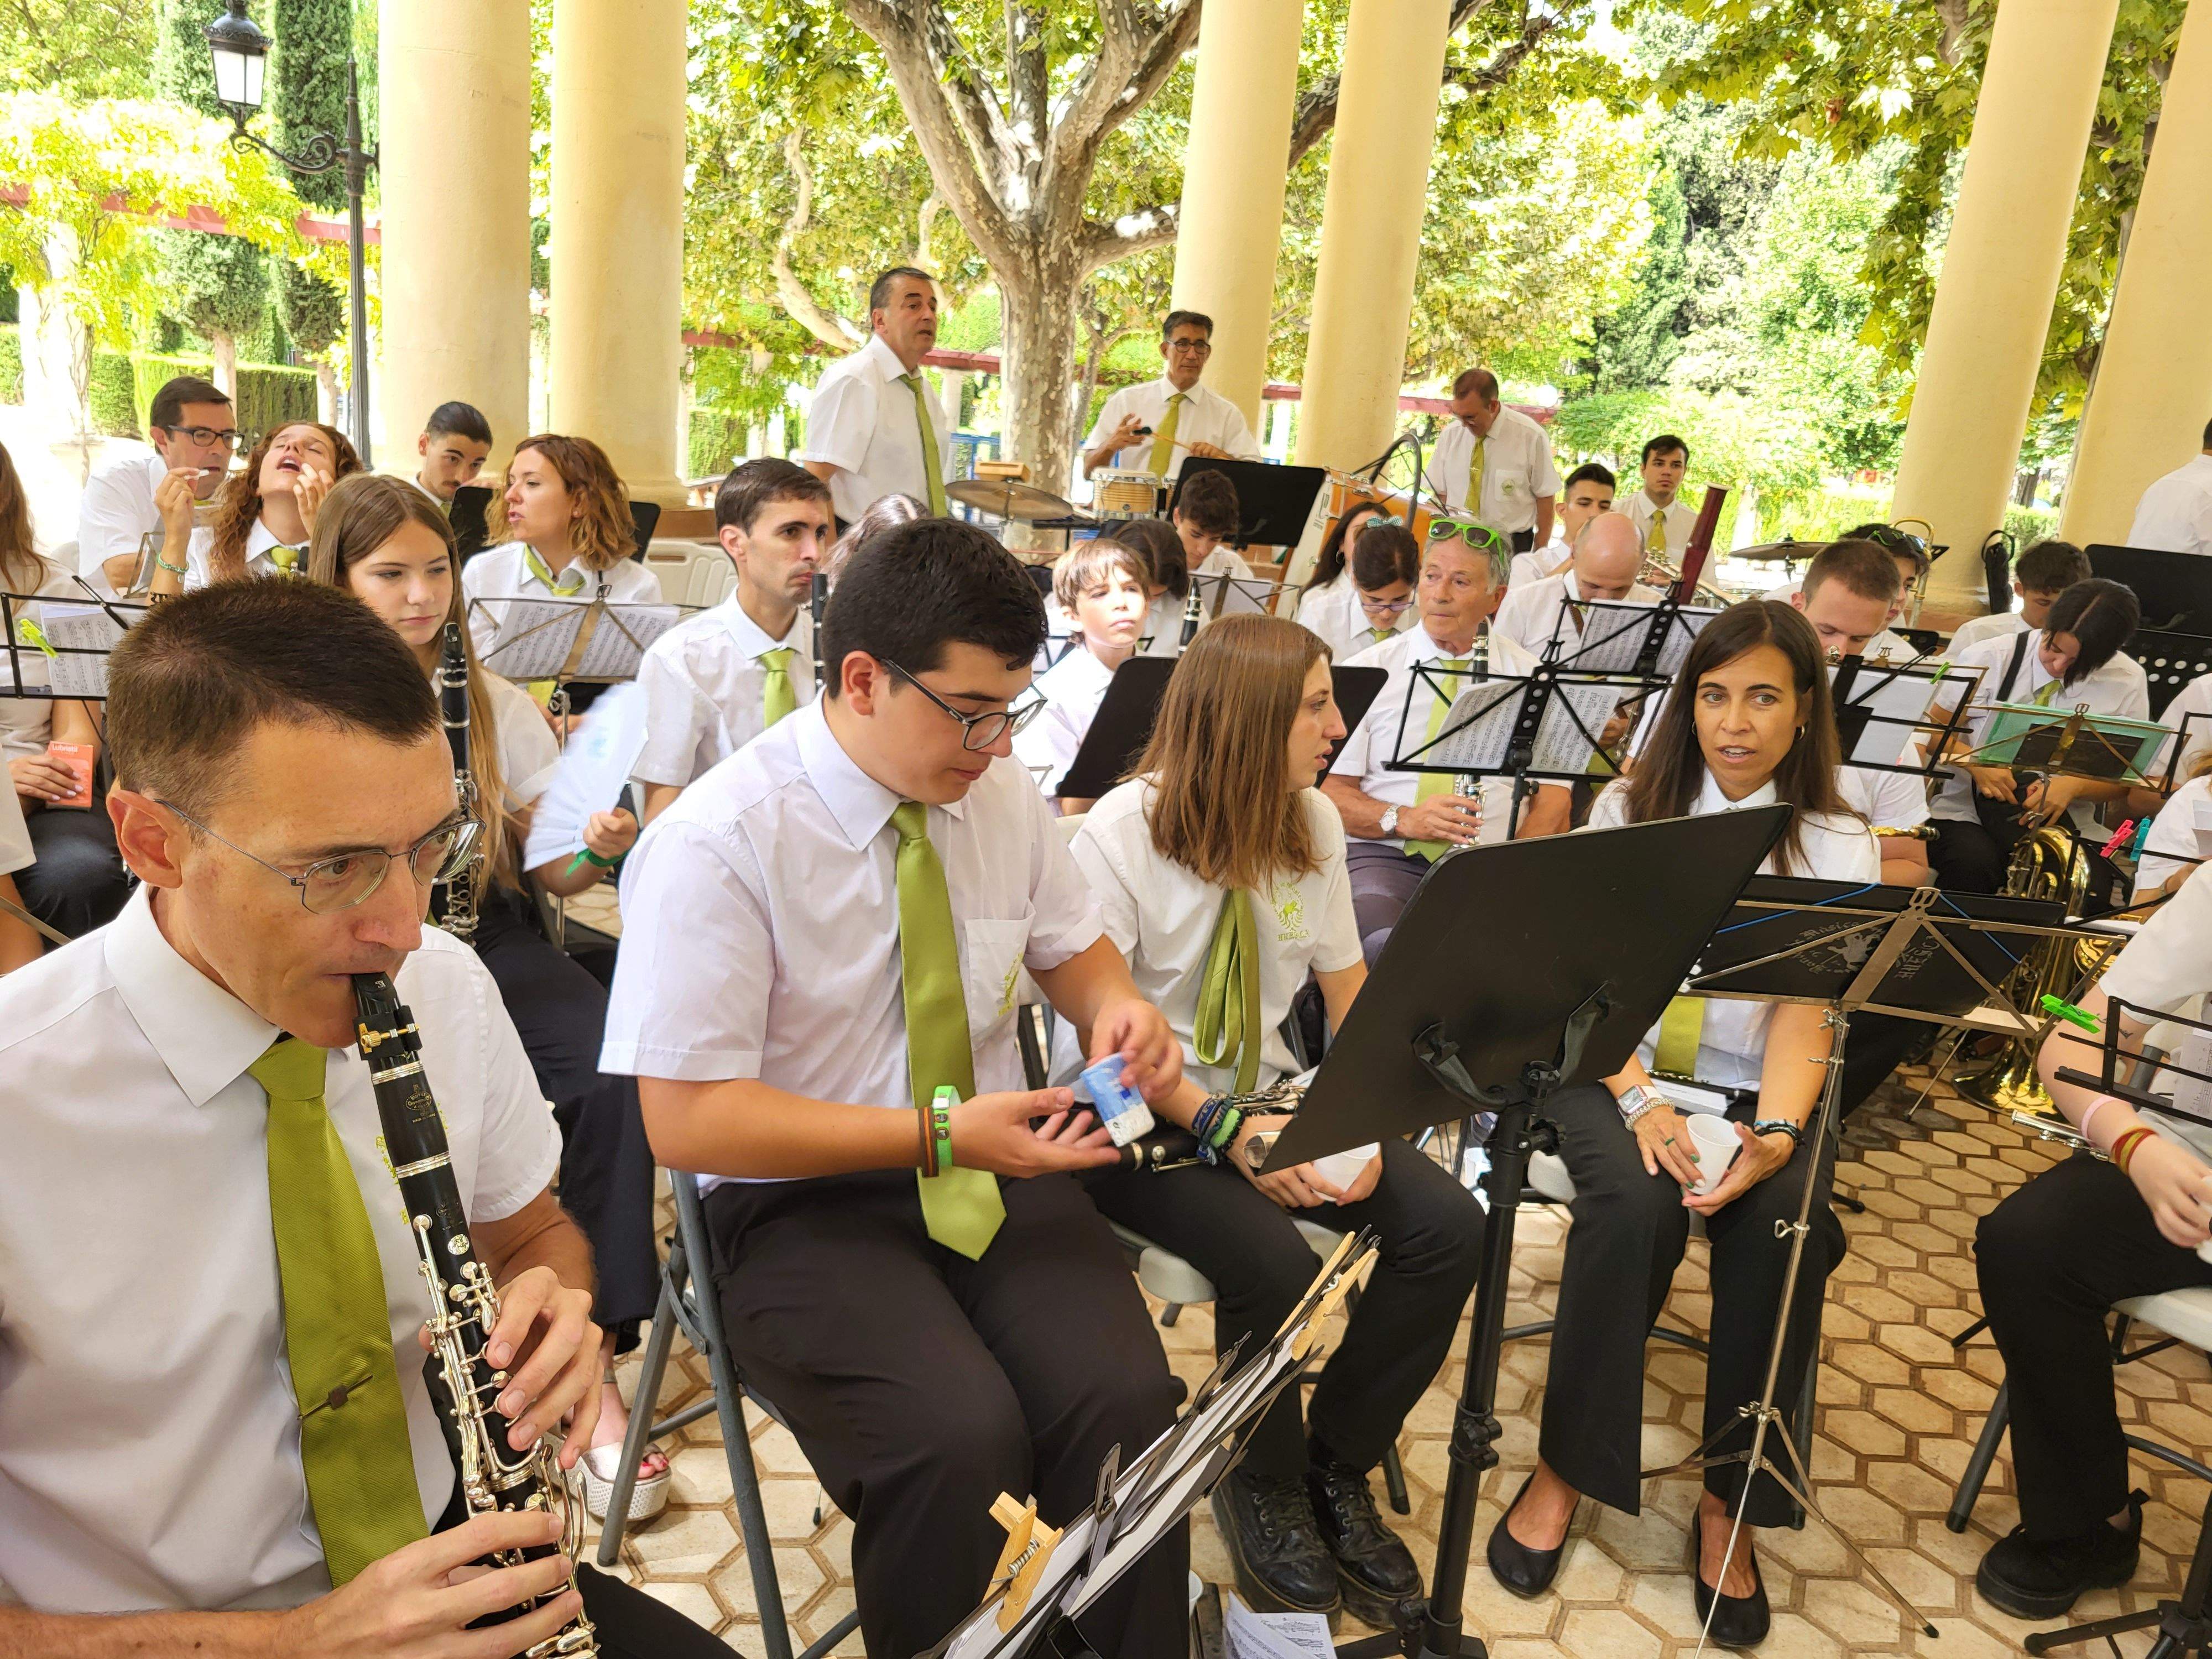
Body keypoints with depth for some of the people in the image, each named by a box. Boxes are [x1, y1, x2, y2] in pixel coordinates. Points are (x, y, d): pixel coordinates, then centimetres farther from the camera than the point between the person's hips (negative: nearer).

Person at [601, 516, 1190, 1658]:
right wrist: (936, 1136, -22)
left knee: (1127, 1400, -24)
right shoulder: (717, 844, -16)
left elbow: (1072, 949, 16)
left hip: (993, 1170, 4)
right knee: (960, 1436, -30)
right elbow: (687, 1121, -17)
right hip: (806, 1207, -4)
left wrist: (1117, 1009, -8)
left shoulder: (1002, 793, 2)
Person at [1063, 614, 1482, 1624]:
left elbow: (1350, 992, 5)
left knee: (1447, 1224, -15)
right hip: (1137, 1115, -5)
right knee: (1272, 1262, -30)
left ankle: (1339, 1466, 6)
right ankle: (1263, 1489, 2)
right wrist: (1224, 1130, -28)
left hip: (1262, 1092, 6)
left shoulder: (1314, 823, 1)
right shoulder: (1121, 835, -16)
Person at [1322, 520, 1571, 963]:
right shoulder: (1370, 670, 8)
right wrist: (1402, 820, -15)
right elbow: (1330, 791, 5)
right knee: (1384, 943, -37)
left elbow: (1552, 799, 7)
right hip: (1384, 859, -1)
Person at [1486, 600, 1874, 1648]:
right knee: (1635, 1203, -31)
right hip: (1617, 1068, 0)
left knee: (1784, 1227, -29)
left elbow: (1805, 1011, -7)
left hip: (1754, 1087, 1)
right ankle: (1564, 1467, -13)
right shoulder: (1630, 812, 3)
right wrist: (1639, 1101, -21)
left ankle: (1729, 1504, -10)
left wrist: (1776, 1132, -25)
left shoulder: (1836, 846, 3)